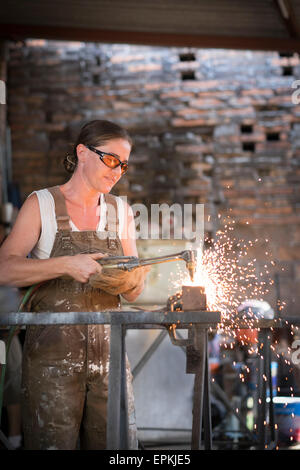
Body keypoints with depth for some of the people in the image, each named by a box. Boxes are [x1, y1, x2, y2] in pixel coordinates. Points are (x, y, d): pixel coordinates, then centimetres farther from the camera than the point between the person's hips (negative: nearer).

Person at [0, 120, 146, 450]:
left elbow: (134, 292, 17)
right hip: (52, 352, -4)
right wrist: (66, 265, -20)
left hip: (107, 351, 4)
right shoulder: (41, 205, 2)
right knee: (53, 444, -7)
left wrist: (132, 281, -7)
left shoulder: (120, 212, 15)